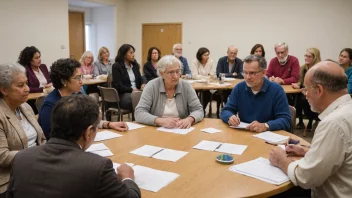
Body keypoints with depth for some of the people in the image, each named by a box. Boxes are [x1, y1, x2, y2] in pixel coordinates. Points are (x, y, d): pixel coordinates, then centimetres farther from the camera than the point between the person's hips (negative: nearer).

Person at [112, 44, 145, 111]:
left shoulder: (135, 65, 17)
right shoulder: (116, 66, -2)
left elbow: (140, 79, 19)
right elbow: (118, 85, -9)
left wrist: (142, 85, -5)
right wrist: (132, 90, -16)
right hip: (122, 95, -6)